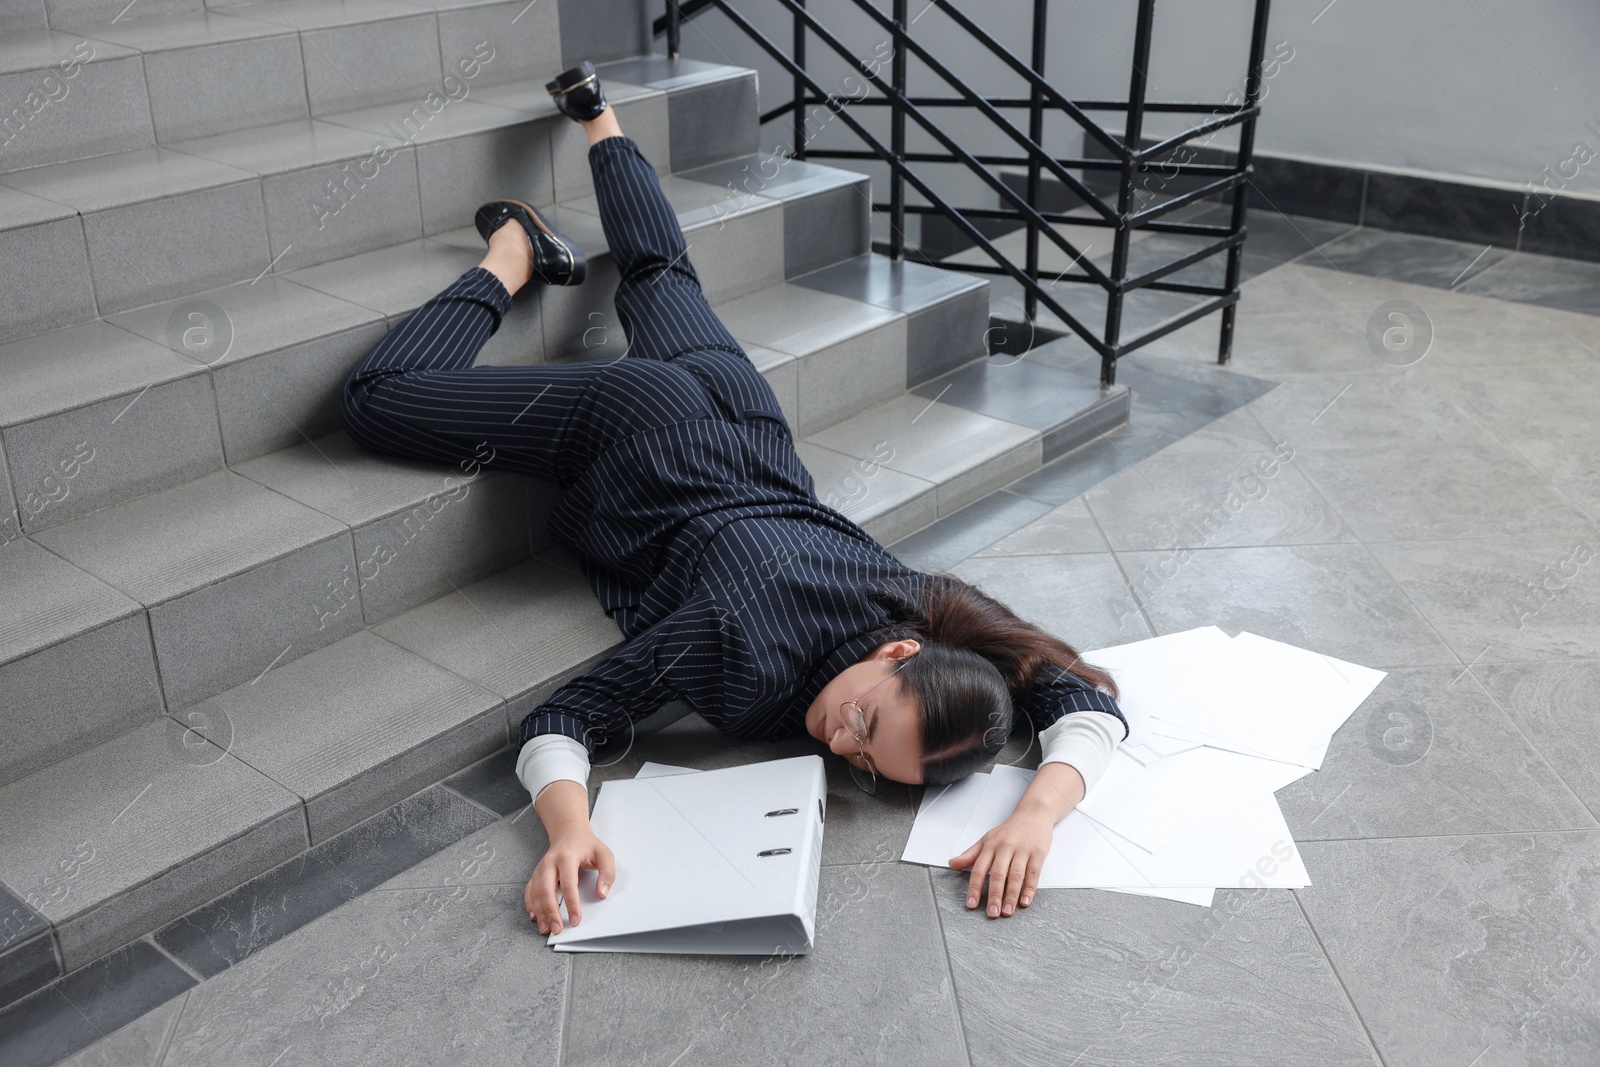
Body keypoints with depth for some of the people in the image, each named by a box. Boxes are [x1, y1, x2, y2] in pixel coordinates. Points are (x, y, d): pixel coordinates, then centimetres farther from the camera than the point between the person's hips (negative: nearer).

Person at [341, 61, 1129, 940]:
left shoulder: (943, 618, -31)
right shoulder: (746, 645, -40)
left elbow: (1093, 703, -27)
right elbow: (562, 721, -34)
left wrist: (1035, 815, -46)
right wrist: (569, 832, -53)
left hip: (740, 416, 4)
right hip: (643, 440, -4)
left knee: (661, 277, 34)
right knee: (377, 400, 10)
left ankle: (595, 116, 54)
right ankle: (518, 257, 25)